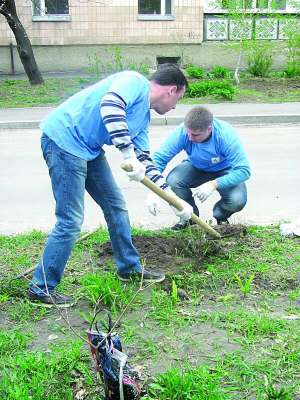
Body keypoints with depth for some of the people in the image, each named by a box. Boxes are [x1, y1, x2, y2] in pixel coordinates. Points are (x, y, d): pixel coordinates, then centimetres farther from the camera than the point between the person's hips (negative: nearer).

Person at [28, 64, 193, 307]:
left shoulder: (144, 116, 16)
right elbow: (110, 105, -31)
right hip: (64, 139, -10)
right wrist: (128, 153, -31)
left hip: (90, 149, 10)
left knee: (116, 206, 14)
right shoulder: (135, 81, -10)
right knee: (71, 221, -9)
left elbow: (144, 161, 18)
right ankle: (41, 289, 6)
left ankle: (129, 267, 32)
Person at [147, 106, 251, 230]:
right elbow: (158, 158, -27)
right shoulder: (182, 132, -29)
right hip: (196, 168, 2)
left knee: (238, 200, -29)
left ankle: (221, 216, 10)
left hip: (224, 171, -2)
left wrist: (214, 184, -44)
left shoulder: (226, 135, -33)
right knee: (172, 180, -29)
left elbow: (244, 170, -34)